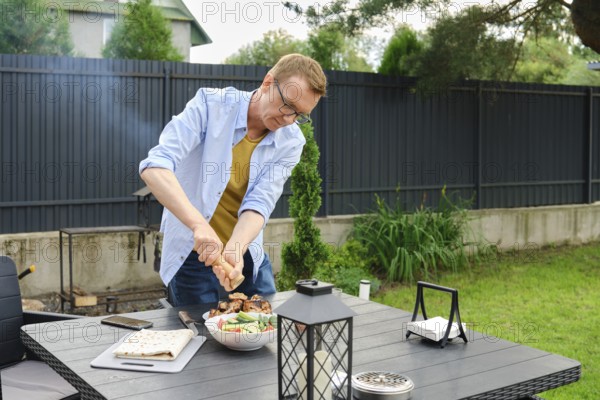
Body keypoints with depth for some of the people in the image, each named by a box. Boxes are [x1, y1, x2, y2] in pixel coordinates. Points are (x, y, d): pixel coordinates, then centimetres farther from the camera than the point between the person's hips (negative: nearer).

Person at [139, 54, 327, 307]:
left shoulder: (290, 142, -6)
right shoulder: (211, 105, -16)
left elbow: (259, 204, -16)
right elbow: (154, 167, -27)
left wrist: (234, 251, -35)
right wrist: (199, 225, -39)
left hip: (247, 256, 4)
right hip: (193, 255, -3)